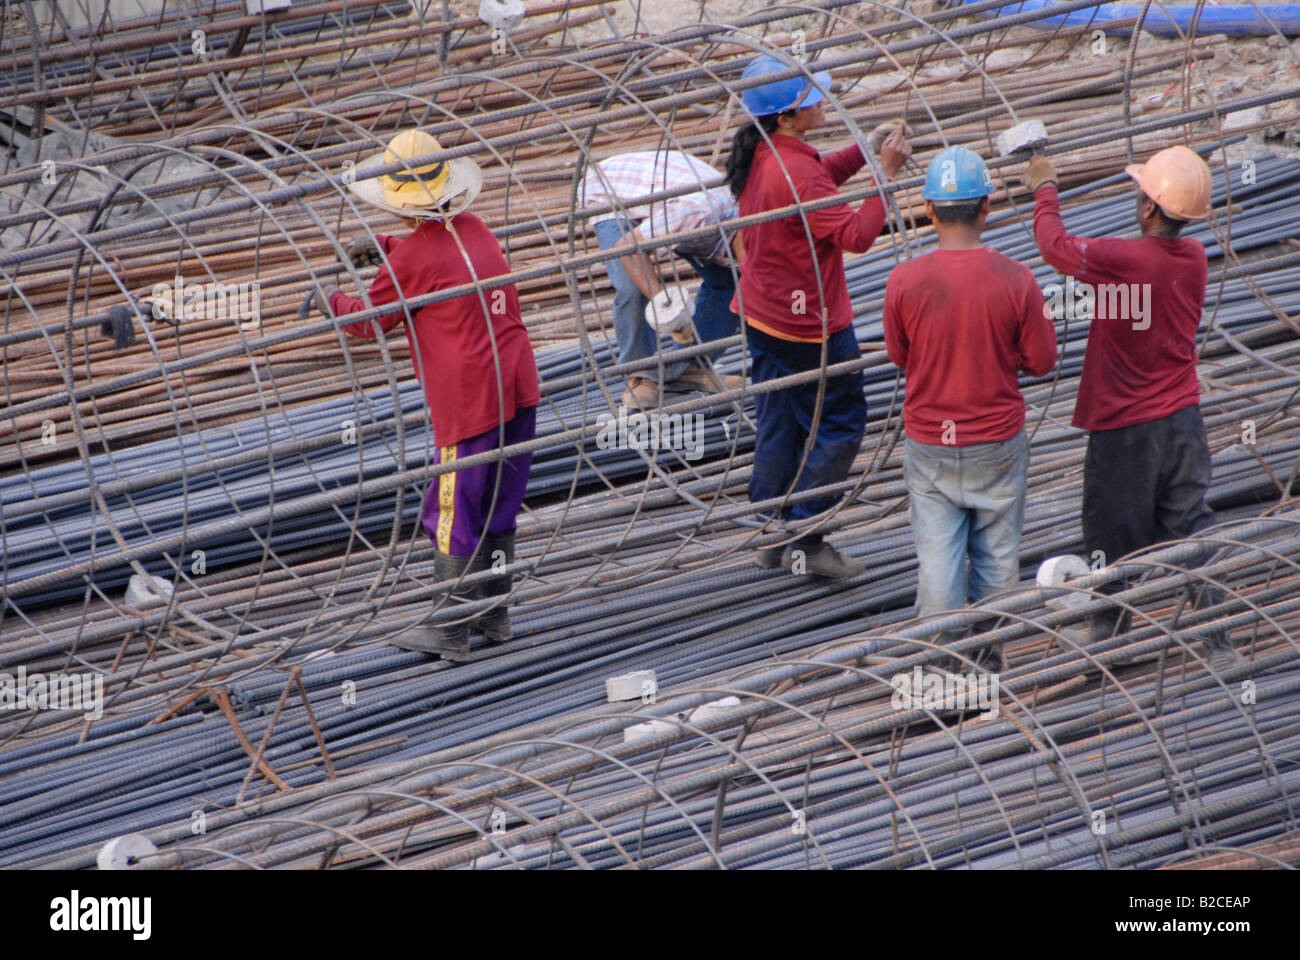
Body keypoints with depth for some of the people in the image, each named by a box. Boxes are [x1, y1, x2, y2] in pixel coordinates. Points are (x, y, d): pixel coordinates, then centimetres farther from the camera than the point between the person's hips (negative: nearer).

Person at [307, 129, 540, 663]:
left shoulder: (412, 259, -13)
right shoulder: (474, 229, 8)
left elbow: (369, 321, 2)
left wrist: (330, 300, 21)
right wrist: (384, 246, 24)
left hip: (468, 403, -7)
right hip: (518, 388, 8)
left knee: (453, 513, 2)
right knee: (498, 507, 17)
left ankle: (450, 631, 6)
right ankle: (493, 615, 26)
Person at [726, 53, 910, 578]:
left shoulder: (758, 154, 1)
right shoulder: (794, 173, -28)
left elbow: (819, 178, 18)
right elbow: (857, 234, -28)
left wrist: (866, 150, 4)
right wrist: (886, 173, -25)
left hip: (762, 314, 9)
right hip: (810, 325, -9)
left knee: (777, 426, 16)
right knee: (839, 425, 5)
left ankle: (773, 539, 23)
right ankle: (803, 541, 7)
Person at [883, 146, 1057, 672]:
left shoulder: (904, 281, -15)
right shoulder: (1016, 280, -16)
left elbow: (898, 356, 0)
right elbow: (1041, 361, -5)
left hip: (929, 446, 0)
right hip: (999, 444, 0)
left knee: (937, 556, 8)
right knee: (997, 554, 17)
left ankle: (942, 662, 12)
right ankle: (990, 656, 30)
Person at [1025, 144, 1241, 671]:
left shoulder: (1120, 259, -23)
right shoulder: (1194, 257, -3)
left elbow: (1053, 243, -7)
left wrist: (1044, 189, 10)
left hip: (1126, 425, -6)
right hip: (1183, 415, 6)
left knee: (1115, 532, 11)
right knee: (1192, 527, 11)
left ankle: (1111, 636, 24)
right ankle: (1219, 642, 11)